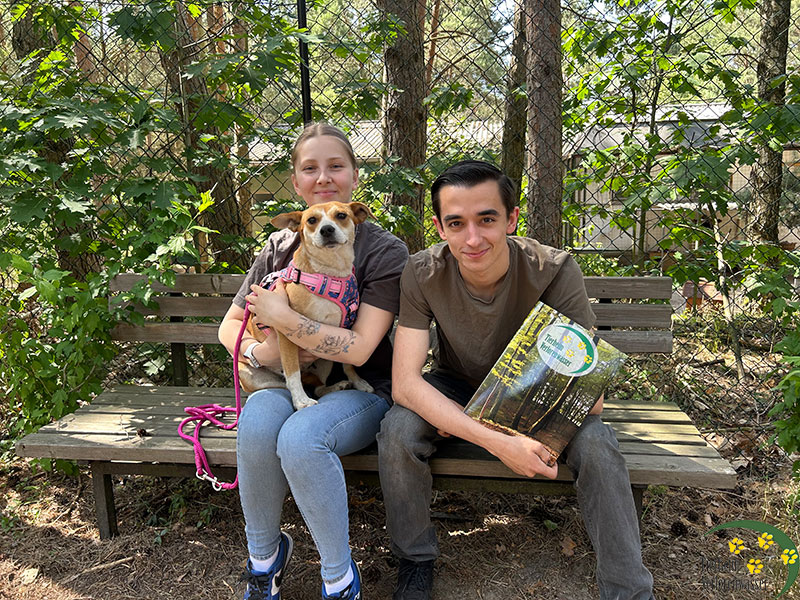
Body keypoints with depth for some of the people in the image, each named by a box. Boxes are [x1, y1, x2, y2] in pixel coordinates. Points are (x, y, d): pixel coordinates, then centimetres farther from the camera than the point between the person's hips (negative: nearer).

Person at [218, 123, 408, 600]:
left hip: (360, 390, -3)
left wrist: (281, 316, -17)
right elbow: (230, 326, 12)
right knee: (257, 422, -30)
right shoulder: (281, 248, 7)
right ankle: (264, 555, -2)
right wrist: (260, 352, -10)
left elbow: (358, 349, -15)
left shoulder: (385, 251, -6)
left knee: (299, 436, -33)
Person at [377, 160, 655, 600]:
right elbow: (405, 383, -29)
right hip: (456, 389, 1)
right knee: (397, 430, -28)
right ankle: (415, 559, -1)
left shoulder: (555, 271, -26)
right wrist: (497, 443, -42)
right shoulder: (422, 275, -24)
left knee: (596, 444, -28)